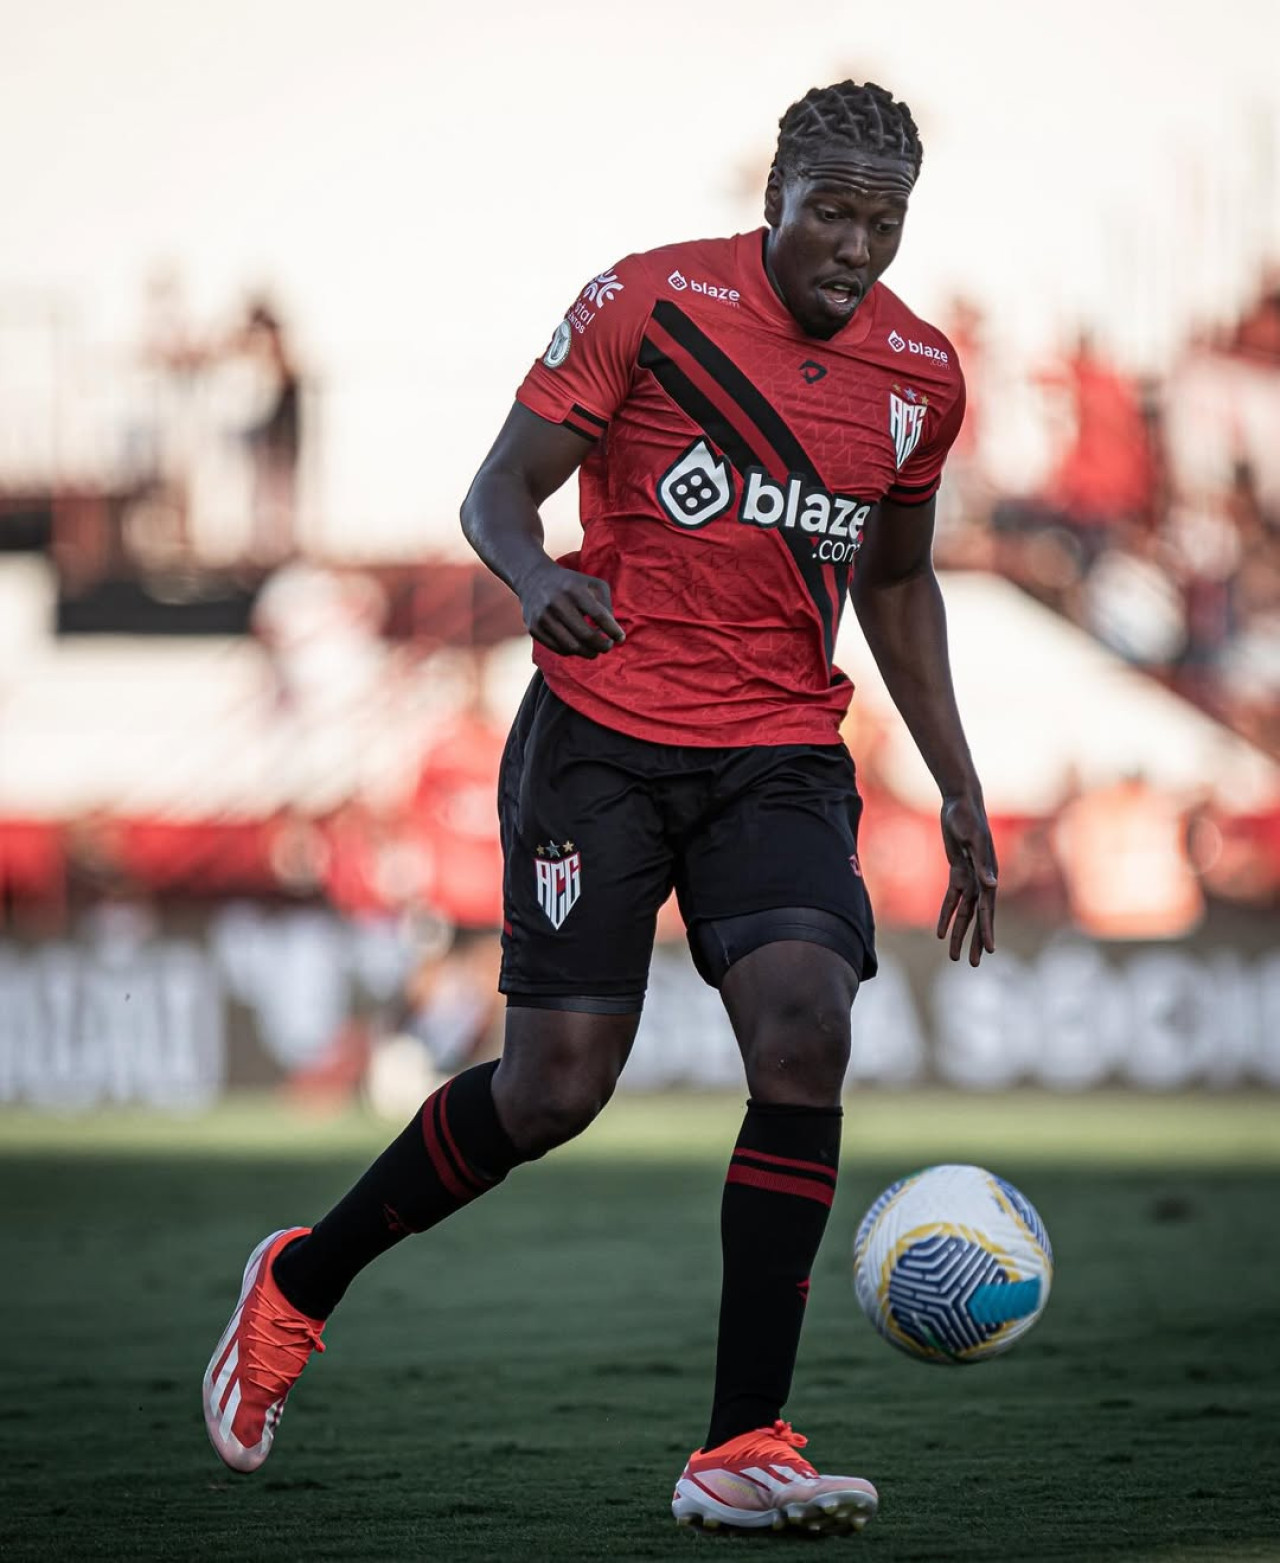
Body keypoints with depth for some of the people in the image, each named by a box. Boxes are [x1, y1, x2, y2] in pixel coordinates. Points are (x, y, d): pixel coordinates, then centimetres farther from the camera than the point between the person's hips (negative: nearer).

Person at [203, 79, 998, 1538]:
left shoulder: (921, 372, 6)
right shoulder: (649, 303, -7)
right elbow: (498, 491, -4)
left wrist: (959, 788, 17)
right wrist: (539, 580, -27)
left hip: (783, 756, 3)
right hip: (604, 739, -3)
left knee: (806, 1032, -19)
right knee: (555, 1086, -6)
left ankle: (742, 1446, -16)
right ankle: (301, 1282, 21)